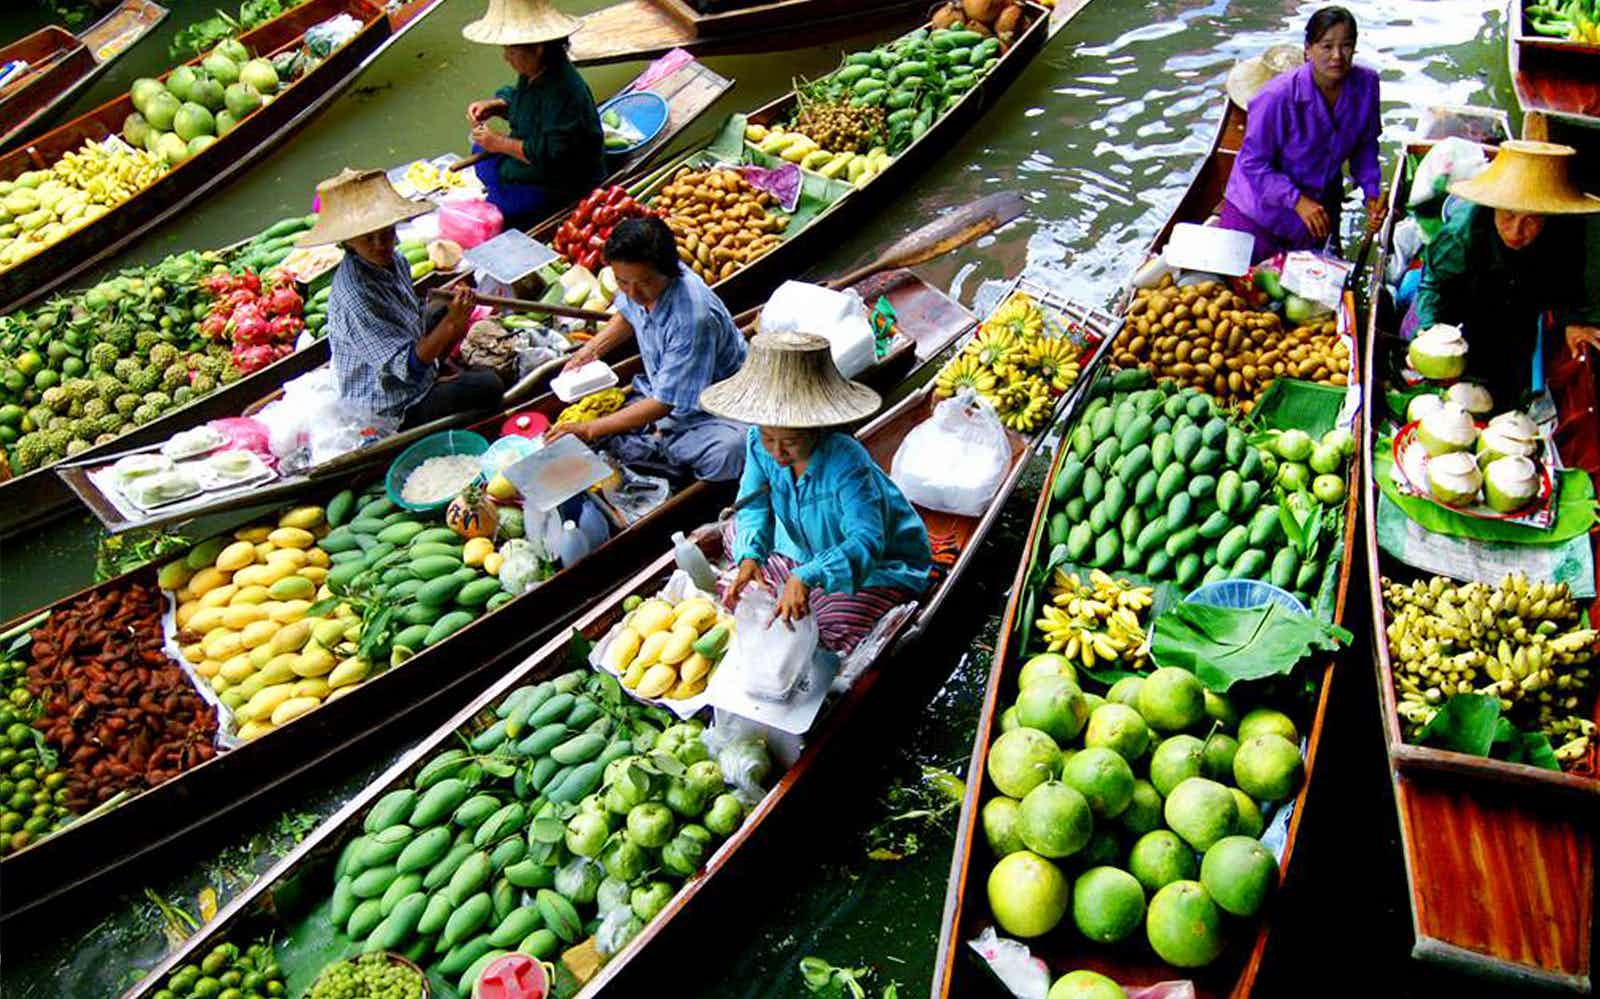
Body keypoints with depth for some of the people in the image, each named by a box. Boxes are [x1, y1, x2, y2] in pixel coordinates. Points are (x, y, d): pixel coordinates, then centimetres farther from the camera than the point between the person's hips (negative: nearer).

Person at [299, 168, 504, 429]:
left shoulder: (394, 262, -6)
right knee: (489, 386, -13)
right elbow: (407, 366, -31)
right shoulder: (354, 295, -31)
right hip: (390, 411, -9)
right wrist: (451, 324, -40)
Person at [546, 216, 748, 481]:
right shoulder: (639, 283, -12)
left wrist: (590, 430, -28)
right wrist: (592, 349, 1)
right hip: (661, 392, 7)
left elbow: (664, 403, -28)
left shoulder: (693, 317, -34)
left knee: (728, 452, -39)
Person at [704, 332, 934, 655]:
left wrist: (806, 578, -60)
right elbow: (754, 506, -16)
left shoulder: (847, 462, -37)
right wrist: (750, 555, -39)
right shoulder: (759, 442, -19)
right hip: (807, 553, 6)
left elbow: (866, 541, -44)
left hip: (879, 565, -6)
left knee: (834, 631, -27)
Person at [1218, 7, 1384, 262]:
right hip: (1262, 205, -5)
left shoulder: (1366, 84, -13)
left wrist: (1372, 193, -9)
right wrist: (1297, 201, -30)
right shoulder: (1278, 97, -30)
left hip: (1320, 208, 5)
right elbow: (1253, 163, -23)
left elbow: (1365, 145, 3)